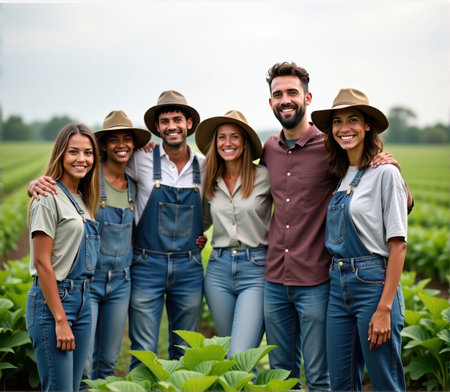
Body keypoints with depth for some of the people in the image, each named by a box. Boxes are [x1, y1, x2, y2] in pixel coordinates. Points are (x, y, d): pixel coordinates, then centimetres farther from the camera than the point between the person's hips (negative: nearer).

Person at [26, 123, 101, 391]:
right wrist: (60, 319, -17)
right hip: (52, 299, -8)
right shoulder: (50, 197, -11)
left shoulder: (83, 199, 13)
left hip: (82, 299, 8)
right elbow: (42, 262, -15)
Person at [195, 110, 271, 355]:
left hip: (256, 271, -5)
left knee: (240, 356, -15)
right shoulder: (209, 181, 10)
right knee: (227, 352, 14)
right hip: (218, 270, 5)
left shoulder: (264, 176, -4)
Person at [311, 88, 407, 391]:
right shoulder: (341, 176, 13)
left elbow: (398, 245, -11)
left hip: (373, 283, -7)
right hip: (339, 286, 7)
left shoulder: (385, 173, -8)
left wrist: (384, 309, -16)